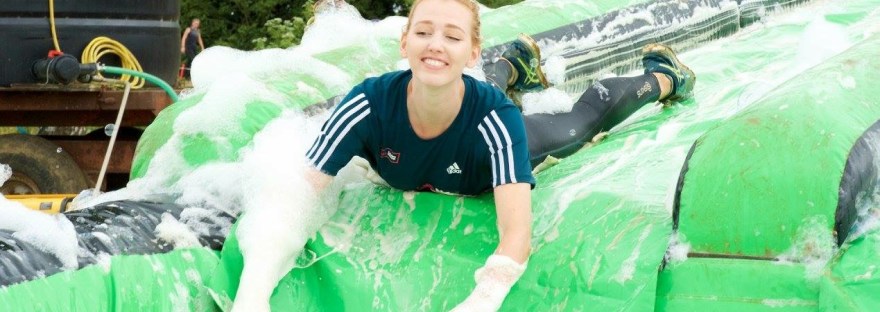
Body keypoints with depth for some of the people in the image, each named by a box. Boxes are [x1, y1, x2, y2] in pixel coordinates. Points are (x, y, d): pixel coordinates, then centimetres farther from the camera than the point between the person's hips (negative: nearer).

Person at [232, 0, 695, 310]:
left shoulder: (496, 119, -48)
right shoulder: (370, 105, -45)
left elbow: (516, 235, -56)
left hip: (500, 145, -2)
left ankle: (662, 79, 56)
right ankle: (515, 64, 70)